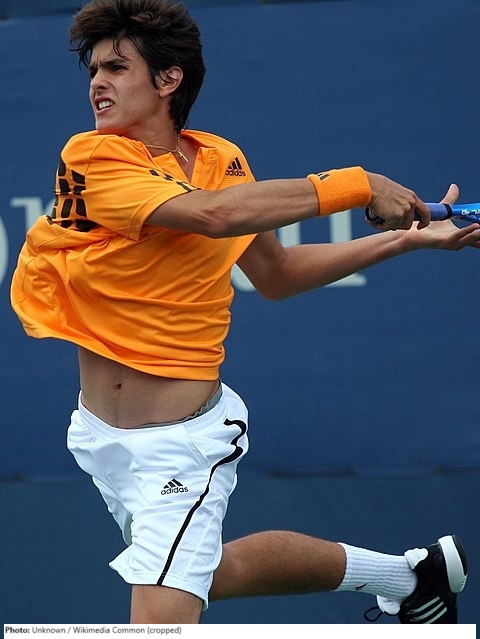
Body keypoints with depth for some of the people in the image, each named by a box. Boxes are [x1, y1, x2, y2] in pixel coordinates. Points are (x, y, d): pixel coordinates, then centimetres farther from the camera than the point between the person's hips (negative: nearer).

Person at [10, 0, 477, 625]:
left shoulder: (221, 161, -5)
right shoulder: (90, 159, -16)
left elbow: (276, 274, 10)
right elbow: (212, 213, -30)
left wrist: (404, 238, 5)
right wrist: (355, 185, -28)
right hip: (99, 438, 2)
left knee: (161, 615, -18)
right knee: (208, 571, 25)